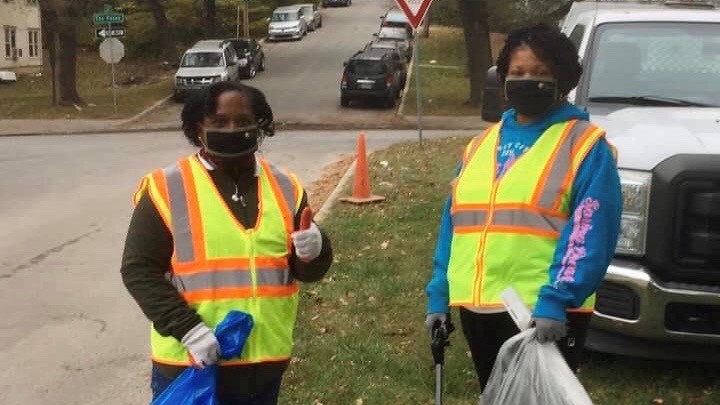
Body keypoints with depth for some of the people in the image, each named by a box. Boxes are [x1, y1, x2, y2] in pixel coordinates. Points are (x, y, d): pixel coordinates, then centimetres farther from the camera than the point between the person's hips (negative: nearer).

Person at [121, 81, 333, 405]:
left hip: (264, 364, 4)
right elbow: (139, 270, -9)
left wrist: (314, 252, -16)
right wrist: (187, 328, -19)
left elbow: (308, 270, 8)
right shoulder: (167, 189, -7)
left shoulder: (285, 188, 5)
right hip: (189, 365, -4)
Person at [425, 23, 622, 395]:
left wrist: (556, 301, -25)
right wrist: (439, 295, 10)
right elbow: (454, 224, 16)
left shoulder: (585, 145, -5)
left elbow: (590, 236, -15)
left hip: (543, 314, -6)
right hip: (477, 308, 6)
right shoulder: (481, 144, 14)